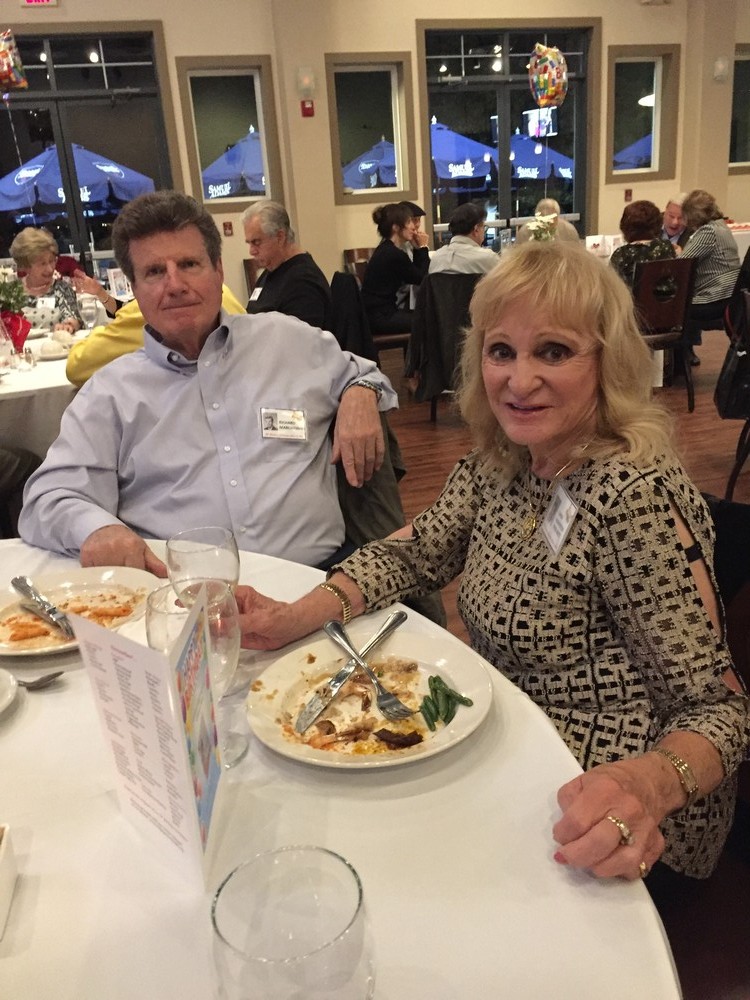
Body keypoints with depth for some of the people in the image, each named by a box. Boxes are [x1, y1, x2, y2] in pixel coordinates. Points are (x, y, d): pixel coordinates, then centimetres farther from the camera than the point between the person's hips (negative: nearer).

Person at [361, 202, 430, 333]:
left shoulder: (386, 250, 12)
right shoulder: (393, 254, -18)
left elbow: (414, 274, 16)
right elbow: (422, 279, -7)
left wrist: (417, 249, 7)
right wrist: (422, 248, 0)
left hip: (379, 312, 10)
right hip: (381, 318, -10)